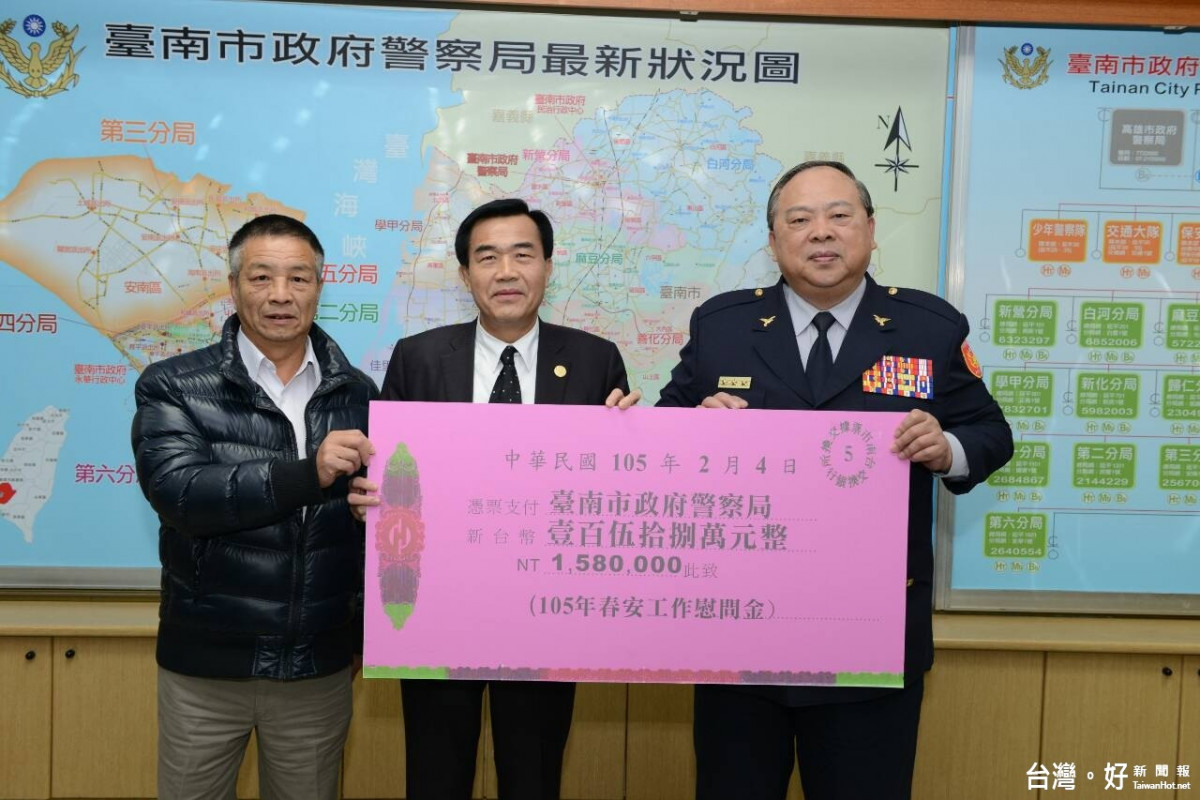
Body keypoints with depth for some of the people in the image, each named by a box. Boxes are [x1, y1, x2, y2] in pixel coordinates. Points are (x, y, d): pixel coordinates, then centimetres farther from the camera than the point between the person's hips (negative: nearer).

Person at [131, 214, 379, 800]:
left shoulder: (357, 394, 1)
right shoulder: (174, 388, -5)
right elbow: (175, 490, -20)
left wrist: (366, 631, 2)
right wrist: (306, 474, -30)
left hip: (320, 669, 2)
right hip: (203, 665, -1)